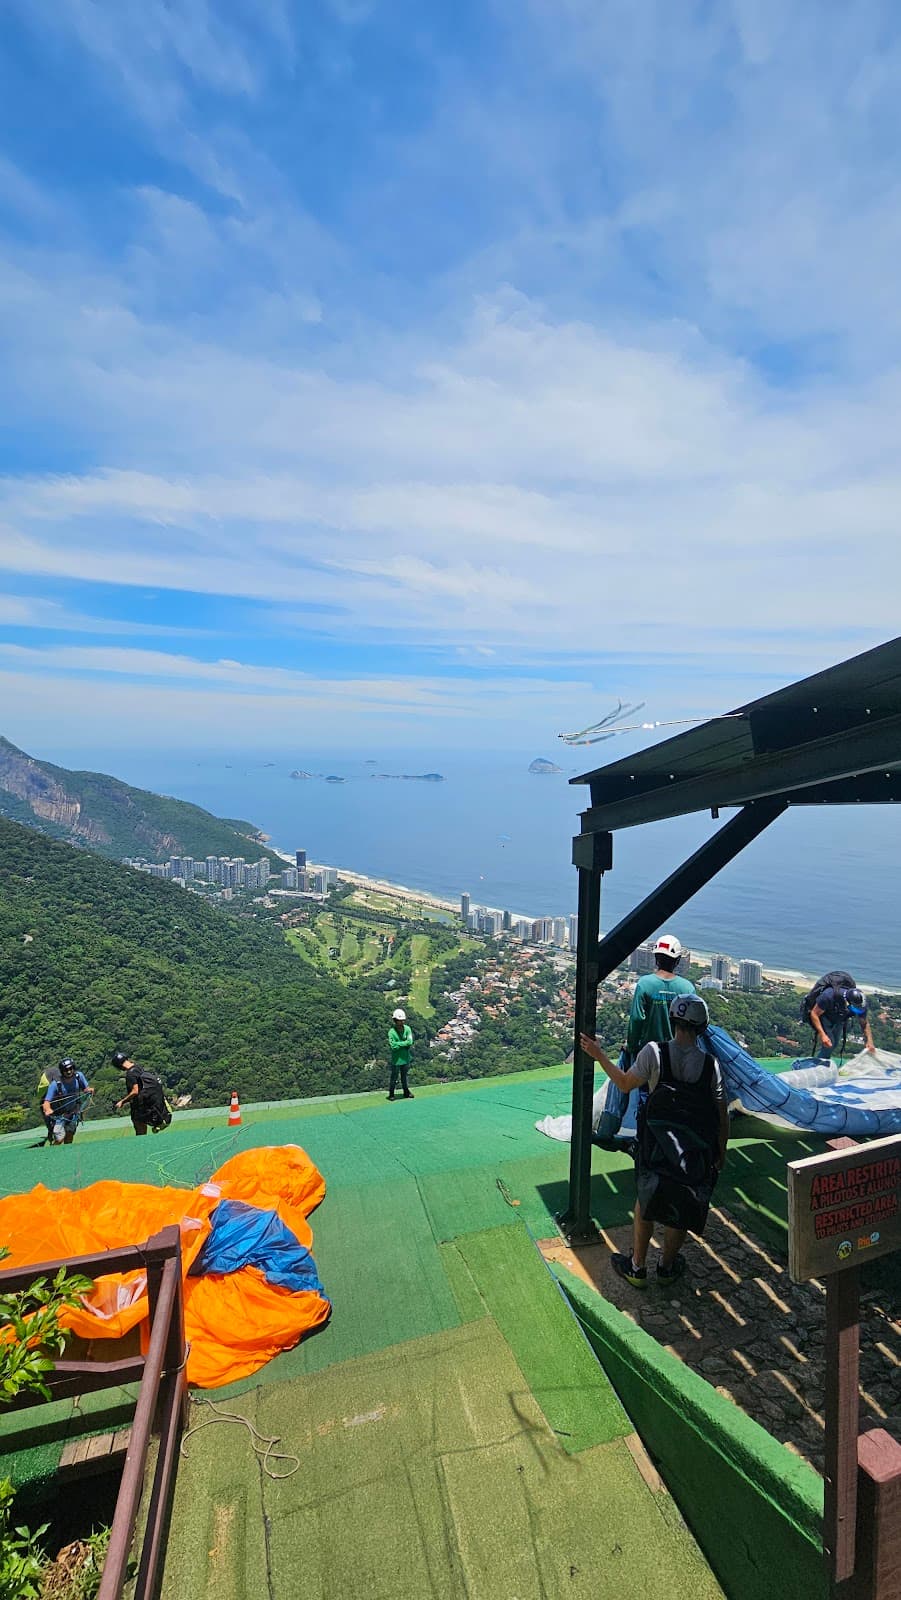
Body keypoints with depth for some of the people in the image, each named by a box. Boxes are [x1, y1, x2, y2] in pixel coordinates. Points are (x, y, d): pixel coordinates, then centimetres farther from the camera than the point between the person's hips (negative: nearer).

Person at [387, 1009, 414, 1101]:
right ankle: (391, 1094, 27)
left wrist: (398, 1044, -19)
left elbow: (410, 1042, -15)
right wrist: (404, 1044, -17)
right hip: (396, 1058, -4)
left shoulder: (407, 1029, -7)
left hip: (405, 1058, 4)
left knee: (404, 1076, 21)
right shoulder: (391, 1032, -19)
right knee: (394, 1077, 10)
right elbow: (393, 1046, -24)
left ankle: (406, 1092, 36)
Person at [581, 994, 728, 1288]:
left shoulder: (654, 1052, -16)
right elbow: (722, 1116, -2)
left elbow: (625, 1085, -5)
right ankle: (667, 1266, 38)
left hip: (657, 1149, -1)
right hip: (698, 1153, 2)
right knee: (682, 1209, 20)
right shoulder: (710, 1065, -10)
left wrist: (599, 1056, 6)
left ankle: (637, 1268, 30)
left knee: (645, 1203, 18)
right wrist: (721, 1153, 13)